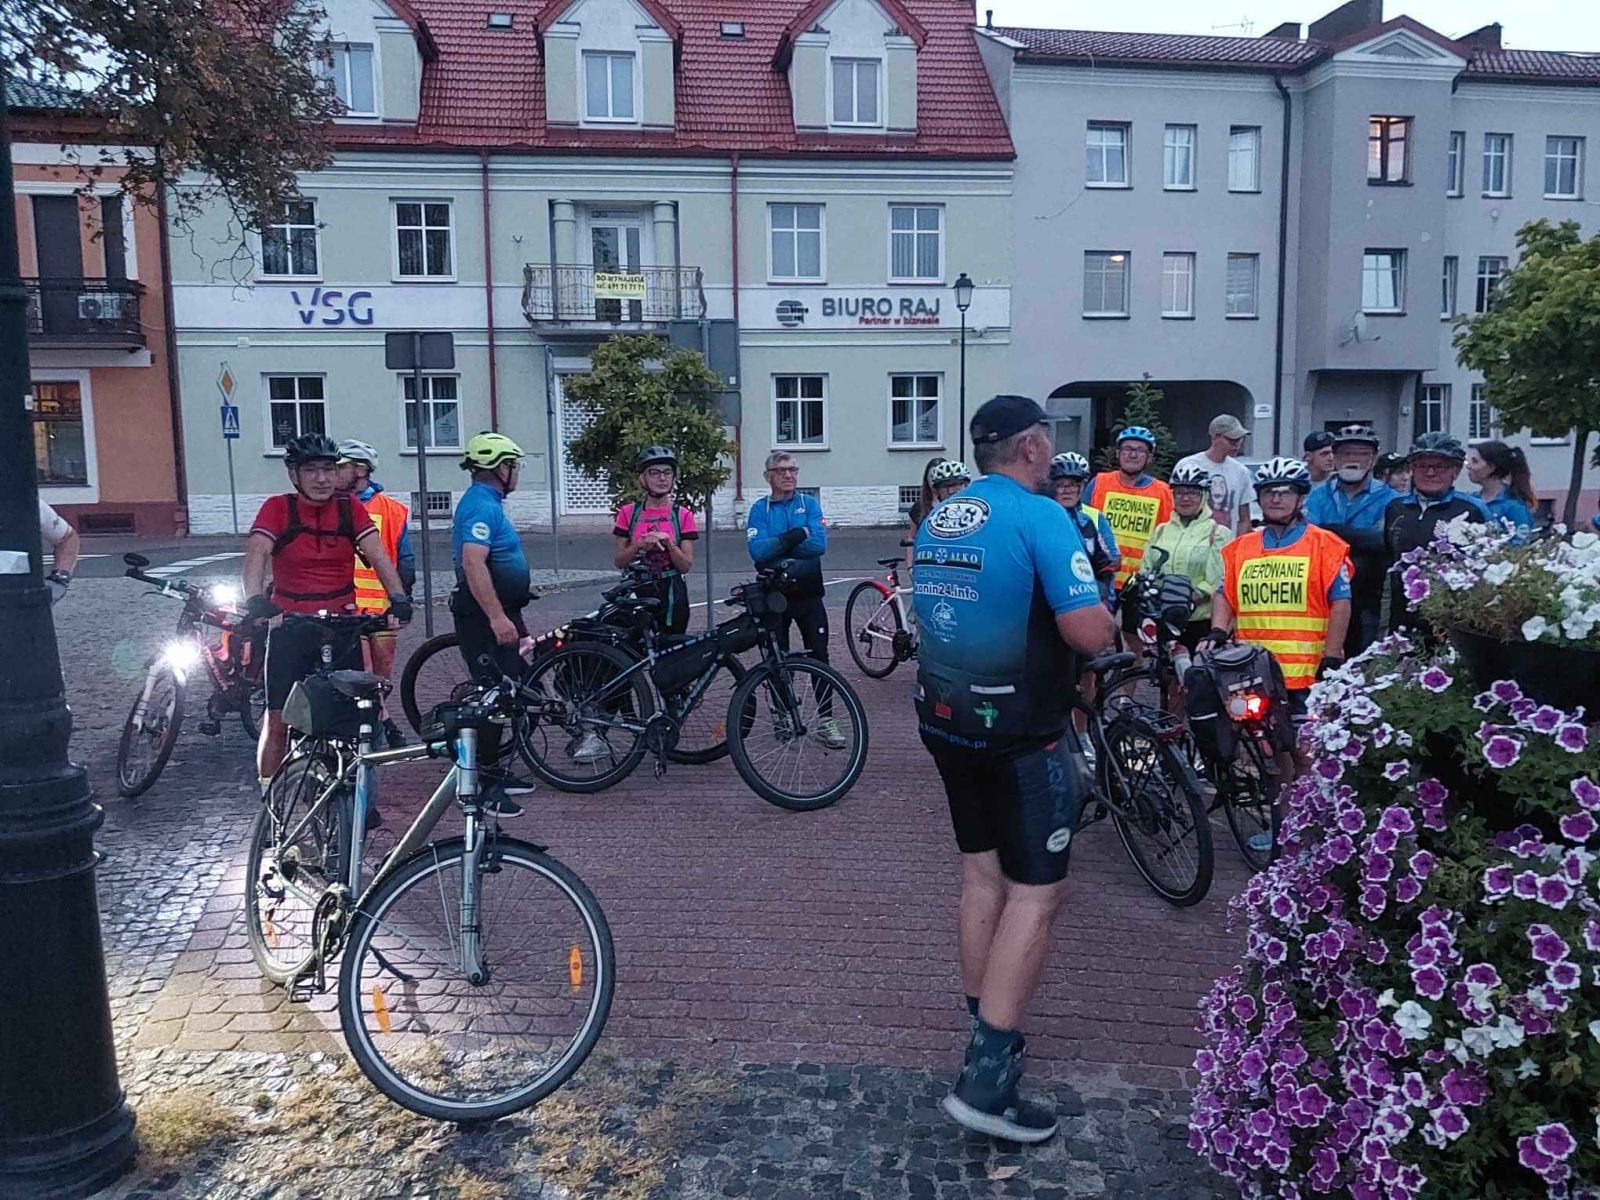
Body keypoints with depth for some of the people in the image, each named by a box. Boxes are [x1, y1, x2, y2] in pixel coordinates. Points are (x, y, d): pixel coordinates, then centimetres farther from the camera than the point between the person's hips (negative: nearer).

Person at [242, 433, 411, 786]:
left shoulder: (350, 507, 0)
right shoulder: (278, 508, -5)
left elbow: (377, 554, -10)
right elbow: (256, 554, -19)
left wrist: (398, 598, -26)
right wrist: (256, 600, -38)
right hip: (290, 627, -2)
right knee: (279, 721, -1)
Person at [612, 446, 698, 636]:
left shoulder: (682, 515, 0)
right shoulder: (628, 513, 3)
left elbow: (686, 566, -3)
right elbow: (619, 561, 2)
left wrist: (668, 542, -19)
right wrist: (640, 544, -16)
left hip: (671, 593, 0)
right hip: (637, 592, 0)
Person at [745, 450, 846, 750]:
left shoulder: (809, 504, 4)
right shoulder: (760, 509, 2)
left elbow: (819, 544, -12)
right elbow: (757, 551, -14)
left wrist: (776, 545, -12)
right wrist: (795, 537, -19)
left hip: (808, 593, 0)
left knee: (819, 656, -3)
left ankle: (826, 722, 2)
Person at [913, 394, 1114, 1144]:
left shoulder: (935, 520, 7)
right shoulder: (1040, 517, -17)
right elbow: (1089, 634, -23)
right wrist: (1104, 609, -1)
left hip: (946, 719, 8)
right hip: (1021, 733, -8)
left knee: (982, 873, 19)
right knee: (1035, 893, 0)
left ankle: (986, 1030, 31)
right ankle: (987, 1077, -1)